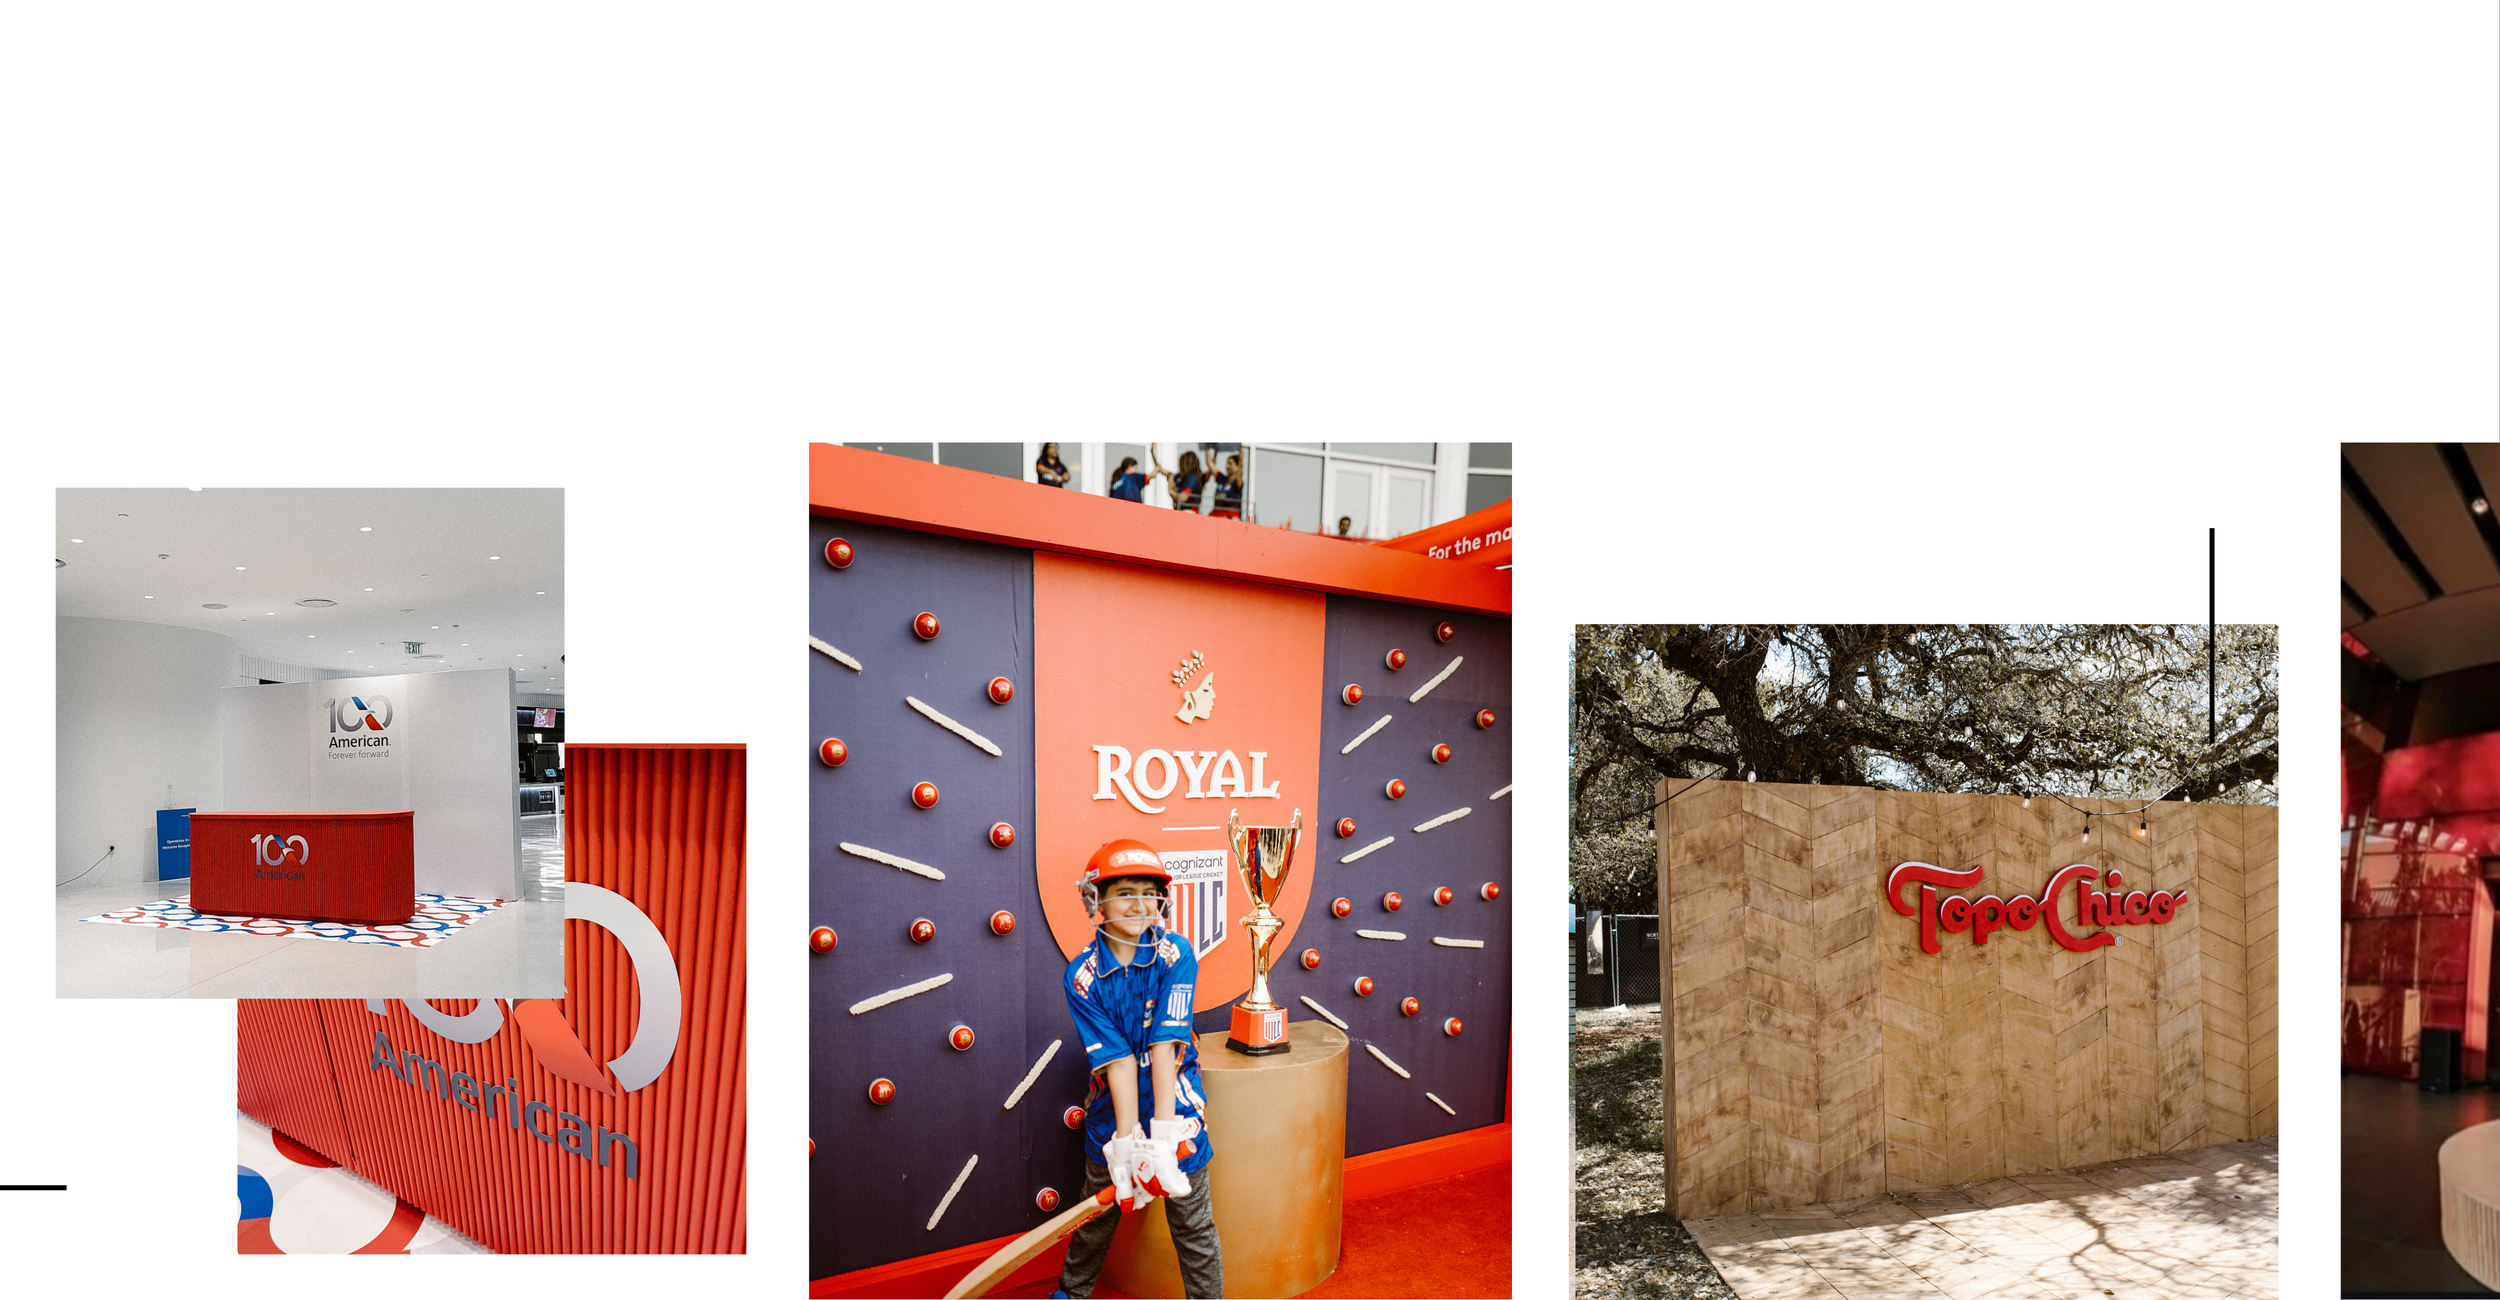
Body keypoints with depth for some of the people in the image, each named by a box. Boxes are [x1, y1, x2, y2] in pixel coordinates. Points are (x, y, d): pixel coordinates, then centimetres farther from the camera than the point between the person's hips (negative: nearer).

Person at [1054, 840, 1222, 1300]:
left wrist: (1162, 1137, -24)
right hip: (1112, 1106, 2)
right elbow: (1118, 1061, -15)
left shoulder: (1175, 954, -12)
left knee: (1192, 1220, 4)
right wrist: (1128, 1143, -23)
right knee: (1096, 1211, 17)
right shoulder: (1083, 975, -10)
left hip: (1173, 1102, -1)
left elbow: (1165, 1046, -19)